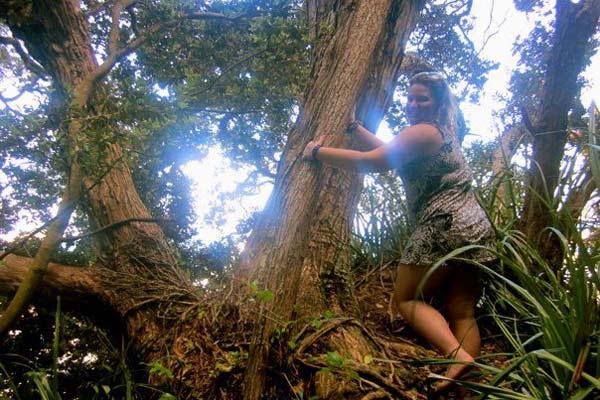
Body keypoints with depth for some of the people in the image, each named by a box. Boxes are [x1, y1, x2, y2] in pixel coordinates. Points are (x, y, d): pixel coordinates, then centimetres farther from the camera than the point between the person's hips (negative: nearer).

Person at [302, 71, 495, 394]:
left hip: (444, 230, -9)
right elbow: (389, 152, 27)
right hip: (474, 230, 9)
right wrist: (353, 126, 29)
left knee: (406, 299, 2)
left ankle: (457, 354, -16)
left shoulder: (422, 131, -9)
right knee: (462, 313, 7)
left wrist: (317, 152, -8)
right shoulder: (441, 131, 22)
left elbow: (370, 162, -17)